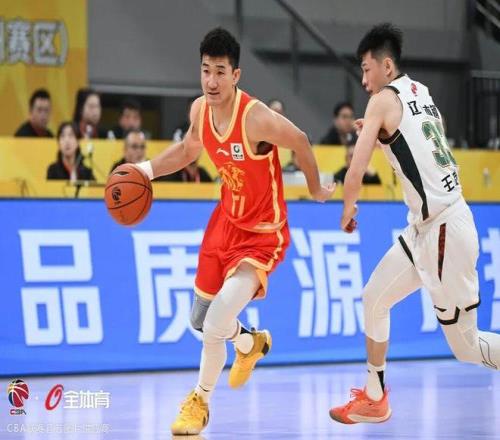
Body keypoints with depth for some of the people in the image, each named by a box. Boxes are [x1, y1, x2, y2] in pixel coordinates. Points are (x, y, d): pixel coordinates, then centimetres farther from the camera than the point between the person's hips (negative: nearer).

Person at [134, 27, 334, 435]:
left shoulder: (257, 118, -31)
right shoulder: (200, 109, -9)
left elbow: (300, 141, -12)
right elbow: (188, 149, 14)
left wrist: (316, 189, 3)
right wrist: (146, 169, 0)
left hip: (262, 235, -7)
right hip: (226, 220, 7)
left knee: (215, 328, -21)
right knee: (200, 319, 18)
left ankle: (200, 402, 2)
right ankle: (250, 343, 50)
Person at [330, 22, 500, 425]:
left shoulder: (384, 100, -10)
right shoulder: (421, 92, 13)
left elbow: (357, 172, -11)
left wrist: (348, 211, 7)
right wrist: (376, 131, 20)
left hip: (444, 230, -9)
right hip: (425, 228, 9)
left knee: (465, 346, -2)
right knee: (374, 299, 17)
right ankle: (375, 399, 26)